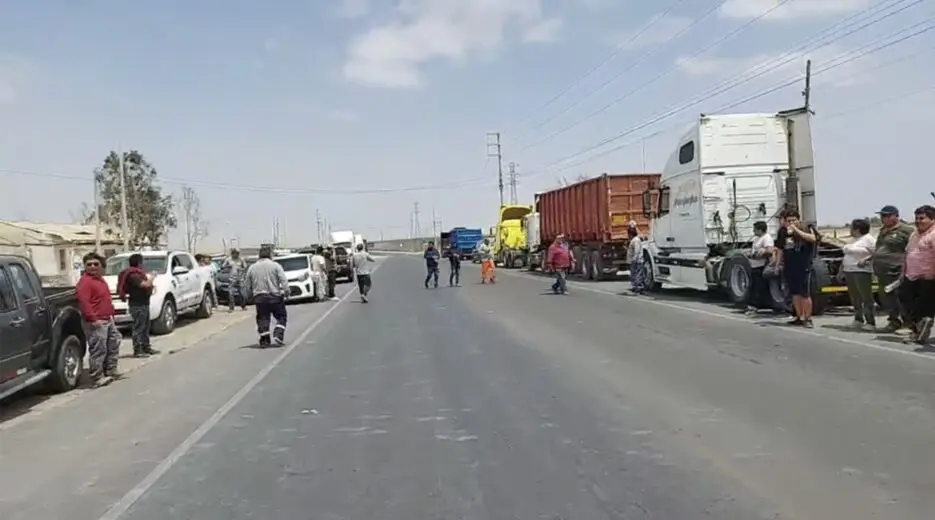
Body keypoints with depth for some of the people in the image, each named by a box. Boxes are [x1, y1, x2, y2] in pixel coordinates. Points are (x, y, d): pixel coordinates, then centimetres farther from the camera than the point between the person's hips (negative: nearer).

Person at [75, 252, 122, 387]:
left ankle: (110, 371, 28)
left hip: (108, 320, 10)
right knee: (98, 351, -8)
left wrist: (111, 314, 20)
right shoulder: (85, 281, -15)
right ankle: (97, 378, -3)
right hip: (96, 323, -10)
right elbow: (83, 302, -25)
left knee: (113, 345, 17)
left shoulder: (100, 279, 16)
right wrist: (93, 319, -27)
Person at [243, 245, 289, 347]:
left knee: (263, 319, 9)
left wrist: (250, 296, 22)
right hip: (275, 296, -3)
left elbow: (246, 286, 10)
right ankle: (278, 335, -4)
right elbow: (284, 280, -11)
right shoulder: (275, 265, -2)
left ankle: (264, 341, 7)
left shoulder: (252, 268, 8)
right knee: (281, 317, 10)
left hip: (259, 298, 3)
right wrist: (286, 292, -3)